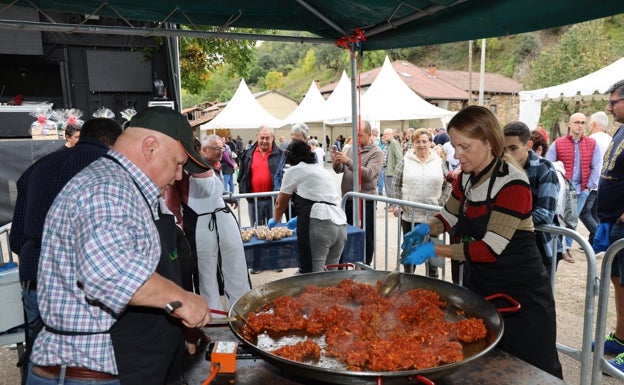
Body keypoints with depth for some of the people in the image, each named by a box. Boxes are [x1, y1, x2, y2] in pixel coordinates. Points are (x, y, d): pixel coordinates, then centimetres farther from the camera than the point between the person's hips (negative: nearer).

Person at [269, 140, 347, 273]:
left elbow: (280, 203, 17)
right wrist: (300, 218, 51)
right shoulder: (323, 170, 29)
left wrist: (275, 220, 35)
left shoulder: (294, 170, 9)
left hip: (318, 223, -7)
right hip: (340, 224, 7)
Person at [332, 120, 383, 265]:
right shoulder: (351, 149, 10)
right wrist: (336, 163, -16)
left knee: (365, 237, 4)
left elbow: (368, 174, -22)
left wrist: (348, 161, -27)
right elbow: (339, 170, 7)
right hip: (347, 199, 6)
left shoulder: (376, 152, -8)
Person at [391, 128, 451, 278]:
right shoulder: (405, 161, 1)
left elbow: (448, 185, 7)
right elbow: (396, 185, 2)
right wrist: (397, 205, -6)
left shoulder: (439, 162, 4)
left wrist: (441, 204, -3)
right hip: (409, 215, 0)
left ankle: (433, 278, 26)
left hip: (432, 216, 0)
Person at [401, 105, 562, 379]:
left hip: (521, 294, -7)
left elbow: (490, 249, -25)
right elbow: (450, 216, 13)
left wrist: (434, 250, -26)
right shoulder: (467, 177, 0)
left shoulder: (512, 183, -23)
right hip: (481, 285, 7)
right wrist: (426, 228, -8)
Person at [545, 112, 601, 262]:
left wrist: (589, 186, -2)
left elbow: (595, 168, 4)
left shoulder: (592, 144, 4)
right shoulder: (557, 143, -2)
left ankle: (565, 247, 12)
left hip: (581, 189, 1)